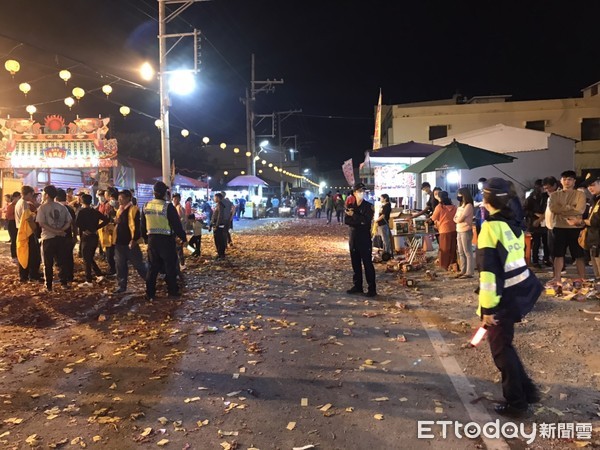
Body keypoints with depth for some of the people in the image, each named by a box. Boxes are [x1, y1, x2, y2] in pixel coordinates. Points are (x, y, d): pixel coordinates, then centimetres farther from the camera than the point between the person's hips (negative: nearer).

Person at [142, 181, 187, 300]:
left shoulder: (146, 206, 2)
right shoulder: (168, 207, -15)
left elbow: (143, 225, 12)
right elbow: (177, 225, -12)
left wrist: (146, 238, 23)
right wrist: (183, 237, -1)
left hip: (152, 239, 5)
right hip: (166, 240, -5)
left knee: (153, 267, 13)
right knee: (170, 266, 7)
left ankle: (150, 293, 15)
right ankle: (172, 291, 13)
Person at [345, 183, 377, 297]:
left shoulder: (368, 206, -4)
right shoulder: (351, 206, 10)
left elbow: (366, 221, -17)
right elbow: (347, 221, -2)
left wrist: (354, 215, -14)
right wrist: (359, 222, -16)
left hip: (365, 238, -5)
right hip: (353, 238, 5)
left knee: (368, 263, -4)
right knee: (355, 263, 11)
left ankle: (372, 289, -1)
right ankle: (357, 286, 21)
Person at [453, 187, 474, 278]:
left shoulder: (468, 206, -11)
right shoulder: (460, 206, 17)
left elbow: (460, 219, -16)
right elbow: (455, 218, 12)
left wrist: (457, 219, 4)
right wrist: (457, 219, -7)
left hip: (466, 231, -9)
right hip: (459, 231, 9)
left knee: (467, 252, -5)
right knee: (461, 253, 12)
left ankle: (469, 272, -2)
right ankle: (463, 271, 19)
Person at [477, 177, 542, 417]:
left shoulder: (491, 227, -18)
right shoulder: (513, 224, 9)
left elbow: (489, 271, -21)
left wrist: (487, 307, -18)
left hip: (506, 297, -8)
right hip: (520, 291, 8)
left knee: (500, 347, 6)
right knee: (503, 342, 22)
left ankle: (516, 402, 16)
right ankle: (526, 390, 31)